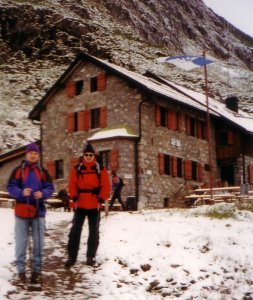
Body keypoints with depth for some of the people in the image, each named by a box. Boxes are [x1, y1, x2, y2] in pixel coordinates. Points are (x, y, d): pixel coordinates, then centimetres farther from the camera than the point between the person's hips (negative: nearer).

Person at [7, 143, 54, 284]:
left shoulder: (43, 171, 6)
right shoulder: (18, 170, -1)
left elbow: (50, 188, 4)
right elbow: (11, 187, -4)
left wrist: (42, 194, -17)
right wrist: (21, 193, -22)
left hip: (38, 211, 2)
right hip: (21, 211, -2)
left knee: (39, 243, 6)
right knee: (21, 242, 4)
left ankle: (37, 270, 16)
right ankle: (21, 270, 15)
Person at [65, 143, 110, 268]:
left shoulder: (100, 169, 0)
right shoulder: (77, 169, 3)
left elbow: (106, 186, -2)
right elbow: (72, 184, 1)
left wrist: (102, 198, -14)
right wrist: (73, 195, -14)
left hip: (94, 205, 0)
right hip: (80, 205, 0)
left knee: (94, 231, 8)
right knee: (75, 230, 1)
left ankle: (91, 256, 19)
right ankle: (71, 256, 8)